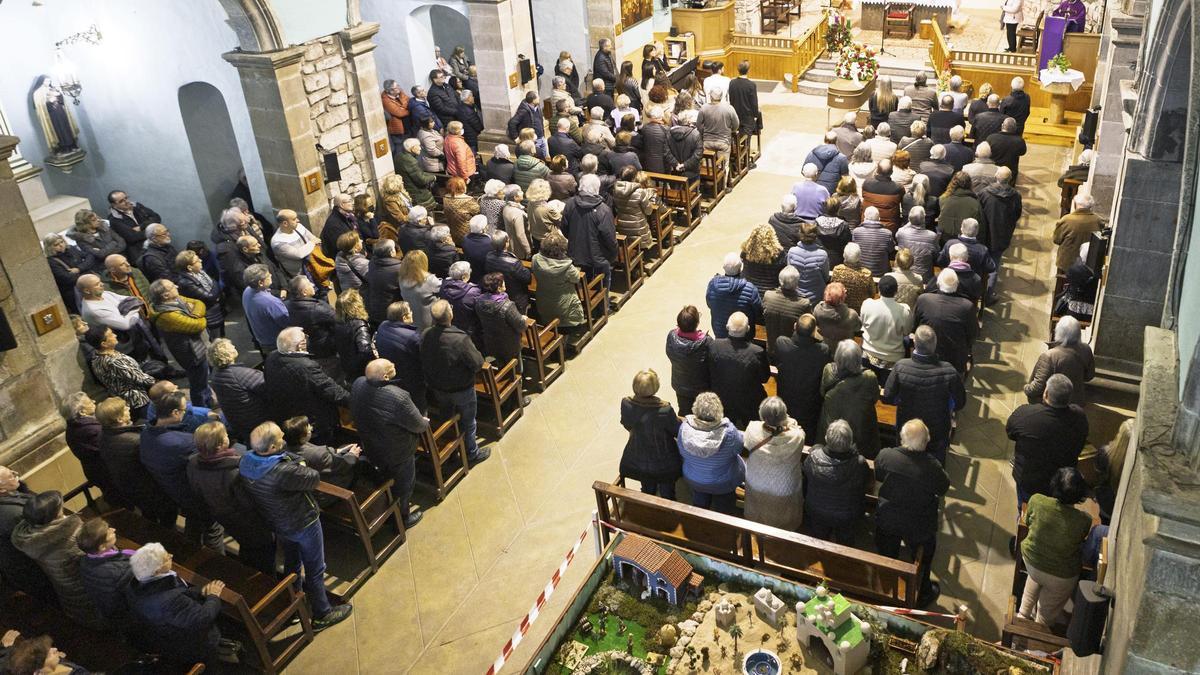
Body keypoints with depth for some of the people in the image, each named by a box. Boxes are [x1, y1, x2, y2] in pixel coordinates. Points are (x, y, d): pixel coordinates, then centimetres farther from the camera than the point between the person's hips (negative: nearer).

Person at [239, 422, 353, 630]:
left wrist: (294, 464, -18)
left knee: (292, 564, 31)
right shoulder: (283, 472, -41)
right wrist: (300, 468, -6)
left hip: (278, 524, 7)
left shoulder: (246, 462, -18)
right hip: (303, 523, -7)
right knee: (314, 570, 14)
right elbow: (314, 478, -23)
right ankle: (321, 615, 32)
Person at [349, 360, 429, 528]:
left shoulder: (358, 384, -19)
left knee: (387, 479, 32)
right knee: (403, 485, 21)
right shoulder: (398, 397, -40)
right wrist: (426, 423, 1)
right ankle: (402, 518, 44)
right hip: (397, 453, -6)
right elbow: (418, 425, -24)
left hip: (371, 448, 6)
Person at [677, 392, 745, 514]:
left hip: (692, 480, 2)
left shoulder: (684, 427, -30)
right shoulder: (728, 431, -38)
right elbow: (739, 448, -17)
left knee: (699, 507, 32)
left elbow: (682, 453, -13)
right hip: (723, 483, -2)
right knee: (722, 513, 28)